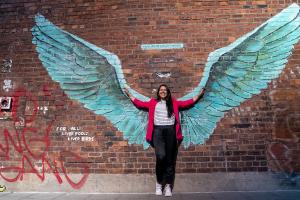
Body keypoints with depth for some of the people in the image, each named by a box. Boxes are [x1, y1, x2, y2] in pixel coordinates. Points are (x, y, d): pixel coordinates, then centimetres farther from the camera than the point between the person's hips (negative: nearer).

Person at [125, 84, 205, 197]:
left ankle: (168, 186, 12)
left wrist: (199, 95, 21)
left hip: (170, 131, 2)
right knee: (161, 156, -20)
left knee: (170, 159, 2)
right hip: (158, 130, -1)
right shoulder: (153, 102, 16)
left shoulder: (174, 102, 17)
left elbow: (187, 103, 20)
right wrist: (129, 95, 24)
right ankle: (159, 182, 2)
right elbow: (140, 103, 20)